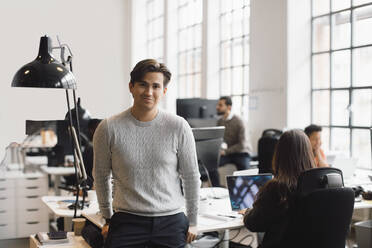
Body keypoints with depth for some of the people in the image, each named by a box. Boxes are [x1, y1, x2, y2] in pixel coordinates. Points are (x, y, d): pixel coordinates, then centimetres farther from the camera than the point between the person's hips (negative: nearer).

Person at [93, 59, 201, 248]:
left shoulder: (178, 127, -5)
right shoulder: (109, 128, -5)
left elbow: (191, 177, 4)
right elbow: (101, 176, 8)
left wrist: (192, 222, 10)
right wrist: (108, 219, 13)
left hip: (171, 222, 1)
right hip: (126, 221, 0)